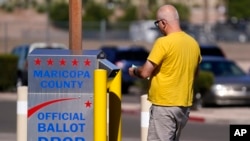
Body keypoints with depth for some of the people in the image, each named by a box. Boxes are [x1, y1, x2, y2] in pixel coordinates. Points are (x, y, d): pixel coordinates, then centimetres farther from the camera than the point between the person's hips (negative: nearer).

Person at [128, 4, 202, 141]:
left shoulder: (164, 42, -16)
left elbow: (145, 72, -14)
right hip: (184, 104, 8)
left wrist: (134, 71, 6)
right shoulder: (193, 43, 8)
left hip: (164, 105, -8)